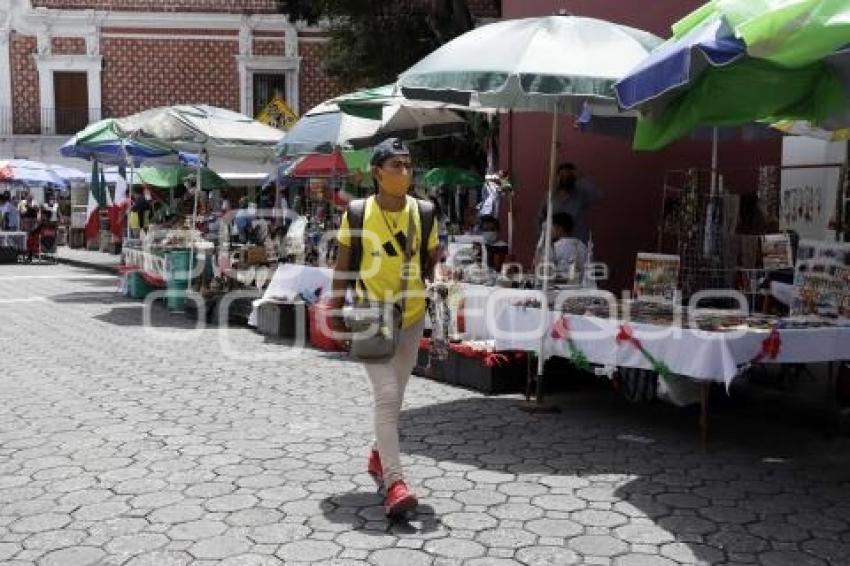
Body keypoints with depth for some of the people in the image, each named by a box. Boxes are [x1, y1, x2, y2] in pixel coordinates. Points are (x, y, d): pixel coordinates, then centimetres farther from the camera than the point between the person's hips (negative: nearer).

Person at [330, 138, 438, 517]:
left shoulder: (423, 213, -2)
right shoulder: (357, 214, -8)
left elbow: (433, 264, 6)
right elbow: (342, 267, 0)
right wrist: (337, 314, 0)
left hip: (412, 317, 4)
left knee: (394, 396, 15)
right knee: (387, 395, -14)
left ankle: (379, 455, 38)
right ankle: (393, 482, -13)